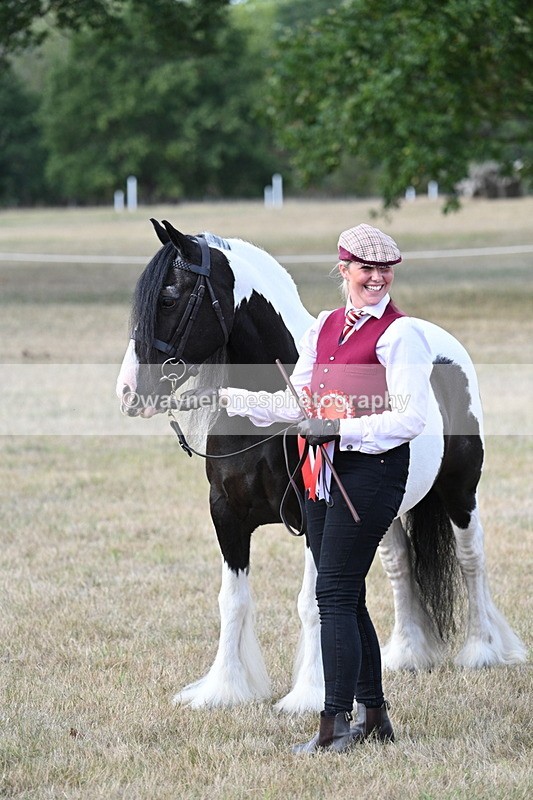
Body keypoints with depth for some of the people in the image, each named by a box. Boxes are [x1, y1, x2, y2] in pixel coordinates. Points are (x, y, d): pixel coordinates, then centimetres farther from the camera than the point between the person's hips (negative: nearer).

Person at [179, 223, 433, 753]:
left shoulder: (401, 333, -7)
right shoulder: (325, 327, 14)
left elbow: (410, 420, -12)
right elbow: (296, 404, 17)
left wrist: (341, 429, -20)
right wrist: (224, 398, 11)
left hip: (371, 469, -7)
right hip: (324, 471, 7)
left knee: (334, 594, -10)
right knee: (345, 596, 10)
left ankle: (333, 726, -8)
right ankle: (373, 715, 19)